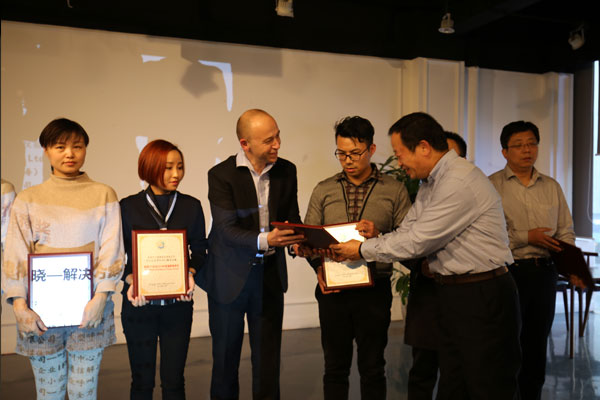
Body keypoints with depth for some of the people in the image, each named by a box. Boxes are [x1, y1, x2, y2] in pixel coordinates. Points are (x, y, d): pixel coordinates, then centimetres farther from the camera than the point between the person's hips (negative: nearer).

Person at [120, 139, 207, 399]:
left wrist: (190, 273, -11)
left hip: (177, 303, 1)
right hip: (139, 303, -1)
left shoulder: (191, 206, 4)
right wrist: (131, 281, -15)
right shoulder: (128, 207, 0)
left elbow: (199, 249, 7)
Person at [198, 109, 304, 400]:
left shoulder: (286, 171, 0)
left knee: (268, 352, 10)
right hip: (230, 275, -2)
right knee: (226, 352, 14)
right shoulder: (221, 174, -13)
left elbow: (292, 218, 7)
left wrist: (295, 239, -15)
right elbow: (226, 229, -21)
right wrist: (263, 240, -37)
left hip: (270, 273, 3)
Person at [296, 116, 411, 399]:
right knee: (335, 368, 12)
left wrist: (378, 236, -21)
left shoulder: (394, 191, 0)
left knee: (372, 370, 10)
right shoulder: (323, 190, 6)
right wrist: (318, 266, -13)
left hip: (374, 290, -1)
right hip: (332, 290, 2)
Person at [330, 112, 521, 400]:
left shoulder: (460, 182, -20)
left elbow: (416, 242, -19)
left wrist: (363, 250, -8)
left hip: (482, 299, -9)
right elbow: (405, 232, 12)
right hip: (451, 295, 9)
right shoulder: (430, 184, 12)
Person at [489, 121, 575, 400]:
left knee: (537, 346, 14)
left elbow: (566, 232, 11)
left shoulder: (552, 187, 12)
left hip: (544, 274, 5)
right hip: (507, 272, -5)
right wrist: (526, 237, -15)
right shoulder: (491, 186, -5)